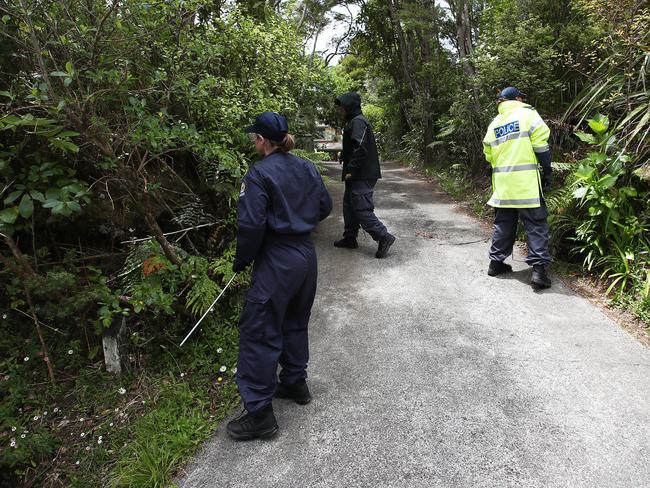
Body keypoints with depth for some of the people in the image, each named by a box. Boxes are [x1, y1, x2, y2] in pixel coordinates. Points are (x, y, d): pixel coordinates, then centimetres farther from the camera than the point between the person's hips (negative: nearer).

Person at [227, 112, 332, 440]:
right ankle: (295, 383, 37)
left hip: (276, 262, -8)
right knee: (295, 323, 22)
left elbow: (251, 224, -19)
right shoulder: (306, 168, 6)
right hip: (306, 255, 8)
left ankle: (259, 412, 5)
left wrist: (241, 261, -6)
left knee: (259, 332, 0)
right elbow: (324, 206, 14)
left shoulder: (259, 174, -15)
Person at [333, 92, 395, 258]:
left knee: (361, 209, -11)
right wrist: (349, 170, 16)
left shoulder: (357, 122, -13)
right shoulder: (355, 121, 19)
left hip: (362, 176, -11)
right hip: (358, 175, 11)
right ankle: (350, 238, 26)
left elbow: (360, 148, -24)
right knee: (349, 205, 17)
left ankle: (384, 237, -8)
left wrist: (351, 170, -21)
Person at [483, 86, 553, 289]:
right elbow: (540, 145, -7)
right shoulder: (528, 114, -1)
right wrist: (547, 172, 0)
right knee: (536, 225, -2)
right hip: (526, 181, -5)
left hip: (502, 183, 5)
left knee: (503, 223, 16)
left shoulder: (494, 123, 15)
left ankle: (496, 262, 21)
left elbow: (489, 155, 15)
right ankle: (539, 268, -8)